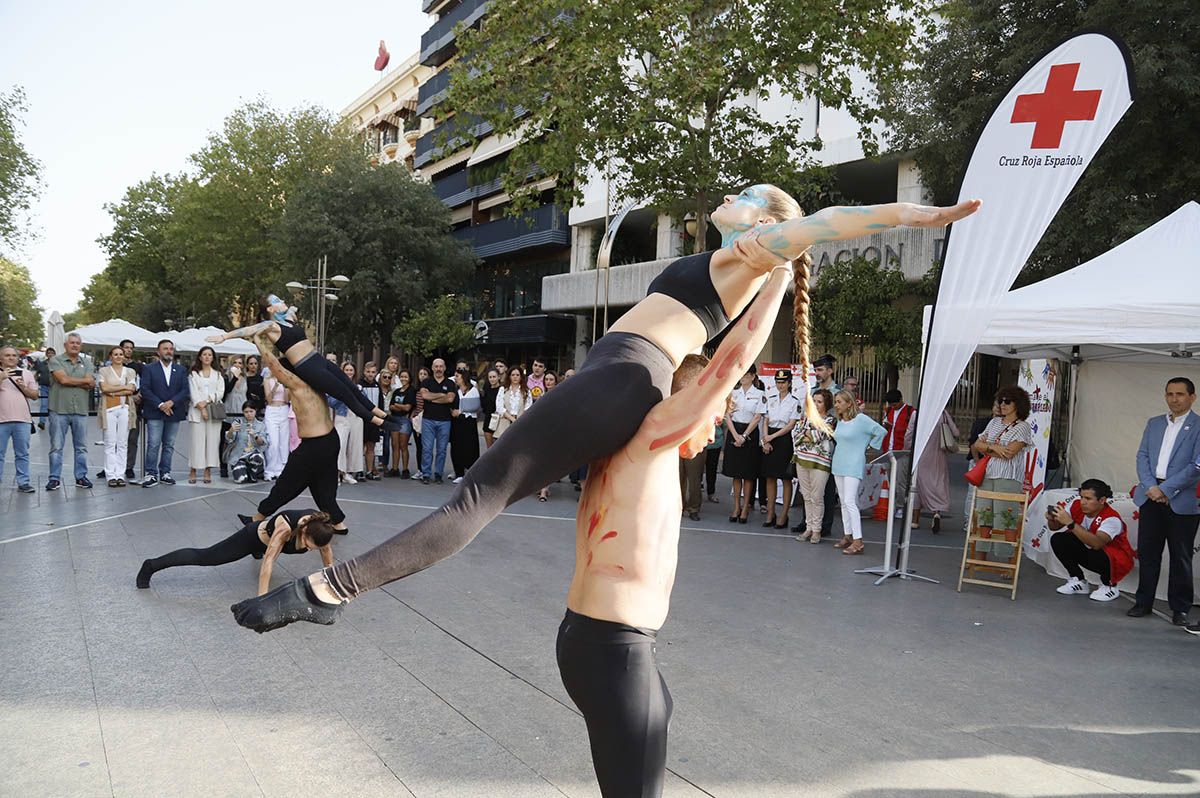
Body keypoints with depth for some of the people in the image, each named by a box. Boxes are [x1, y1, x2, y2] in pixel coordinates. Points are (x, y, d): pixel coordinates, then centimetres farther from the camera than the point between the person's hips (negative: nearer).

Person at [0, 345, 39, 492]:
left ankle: (23, 482, 9)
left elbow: (35, 395, 10)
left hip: (22, 420, 2)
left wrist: (24, 387, -7)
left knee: (22, 454, 5)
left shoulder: (27, 374, 12)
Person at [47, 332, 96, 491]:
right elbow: (63, 379, -14)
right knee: (56, 446, 1)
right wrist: (85, 380, -3)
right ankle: (55, 478, 7)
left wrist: (72, 381, -11)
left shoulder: (86, 362, 12)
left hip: (80, 410, 3)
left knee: (81, 447, 8)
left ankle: (81, 477, 15)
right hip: (59, 410, -3)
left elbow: (91, 385, 0)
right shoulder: (56, 361, 1)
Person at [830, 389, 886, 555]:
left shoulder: (861, 419, -10)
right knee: (843, 502, 11)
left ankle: (858, 541, -14)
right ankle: (847, 536, 19)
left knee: (850, 501, -15)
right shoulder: (840, 421, 10)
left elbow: (882, 432, -9)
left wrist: (867, 446, -1)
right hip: (838, 465, 8)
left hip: (853, 466, -8)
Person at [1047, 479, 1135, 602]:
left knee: (1096, 555, -38)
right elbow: (1055, 527, -7)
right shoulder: (1077, 506, -13)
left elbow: (1097, 543, -47)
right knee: (1058, 540, -12)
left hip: (1117, 560, -6)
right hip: (1088, 551, 6)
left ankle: (1109, 587, -3)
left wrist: (1070, 523, -51)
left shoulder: (1111, 518, -30)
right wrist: (1052, 519, -31)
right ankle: (1079, 582, 6)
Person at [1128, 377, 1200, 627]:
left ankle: (1180, 608, 15)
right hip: (1151, 497, 4)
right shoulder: (1153, 424, 14)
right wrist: (1151, 486, -7)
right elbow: (1142, 456, 8)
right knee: (1147, 552, 8)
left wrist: (1166, 489, -13)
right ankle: (1143, 602, 17)